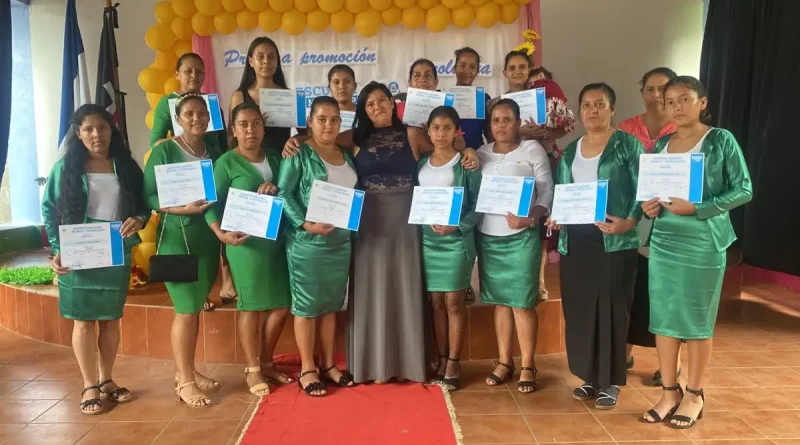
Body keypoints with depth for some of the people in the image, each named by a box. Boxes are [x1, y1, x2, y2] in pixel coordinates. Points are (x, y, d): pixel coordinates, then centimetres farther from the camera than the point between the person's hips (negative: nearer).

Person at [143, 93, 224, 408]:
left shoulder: (215, 148, 8)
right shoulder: (164, 151, -6)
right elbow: (149, 197, -9)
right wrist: (184, 209, -22)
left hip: (209, 238, 5)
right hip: (177, 238, -5)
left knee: (194, 307, 13)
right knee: (186, 309, -3)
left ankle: (186, 370, 26)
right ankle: (185, 382, 9)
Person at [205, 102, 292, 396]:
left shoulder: (274, 158, 14)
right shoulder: (226, 162, -2)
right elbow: (212, 204, -5)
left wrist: (276, 189, -9)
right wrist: (222, 234, -19)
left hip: (277, 240, 5)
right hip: (246, 242, -5)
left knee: (281, 304, 9)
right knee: (251, 306, 2)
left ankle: (266, 362, 27)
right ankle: (252, 369, 17)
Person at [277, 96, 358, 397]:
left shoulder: (346, 156, 13)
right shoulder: (299, 153, -6)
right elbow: (283, 194, -12)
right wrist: (306, 224, -21)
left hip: (341, 241, 6)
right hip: (307, 241, -6)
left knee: (331, 304, 13)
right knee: (307, 305, 2)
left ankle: (328, 365, 24)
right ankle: (307, 369, 14)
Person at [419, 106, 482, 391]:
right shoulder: (421, 164, 10)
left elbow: (478, 204, -6)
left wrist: (457, 226, -18)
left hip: (456, 240, -4)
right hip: (427, 239, 4)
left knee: (454, 302, 1)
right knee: (436, 303, 9)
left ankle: (453, 365, 11)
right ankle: (441, 361, 19)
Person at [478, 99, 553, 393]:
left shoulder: (532, 149, 1)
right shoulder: (481, 153, 11)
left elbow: (547, 191, -5)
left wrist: (531, 218, -19)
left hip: (521, 236, -3)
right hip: (487, 236, 4)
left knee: (522, 301, -2)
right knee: (500, 301, 10)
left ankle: (527, 366, 11)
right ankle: (504, 362, 21)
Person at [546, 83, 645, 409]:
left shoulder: (627, 145, 0)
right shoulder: (570, 152, 15)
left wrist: (629, 222, -21)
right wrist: (555, 217, -1)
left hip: (614, 241, -5)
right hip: (575, 240, 5)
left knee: (611, 308, 0)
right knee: (579, 308, 7)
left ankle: (610, 381, 13)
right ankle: (590, 376, 22)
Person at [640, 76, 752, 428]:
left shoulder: (721, 140, -4)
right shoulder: (661, 145, 9)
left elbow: (744, 189, -8)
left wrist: (697, 208, -19)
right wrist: (648, 206, -7)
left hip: (703, 243, -4)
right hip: (663, 240, 5)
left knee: (697, 319, 6)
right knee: (662, 317, 7)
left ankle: (694, 395, 22)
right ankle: (669, 391, 21)